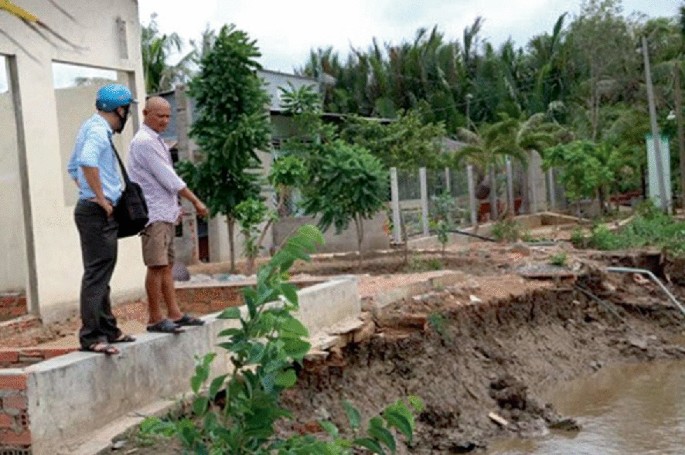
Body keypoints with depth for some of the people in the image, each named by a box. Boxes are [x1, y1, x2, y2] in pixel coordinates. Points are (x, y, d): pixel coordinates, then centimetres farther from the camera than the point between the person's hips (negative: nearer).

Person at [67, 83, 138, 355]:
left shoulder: (91, 127, 17)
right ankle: (90, 336, -7)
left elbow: (73, 167, 26)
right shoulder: (98, 131, -13)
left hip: (97, 211, 10)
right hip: (98, 212, -10)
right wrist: (101, 199, -24)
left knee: (101, 274, 14)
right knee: (96, 274, -9)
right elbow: (88, 162, -32)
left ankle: (108, 330, 22)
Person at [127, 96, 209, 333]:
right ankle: (155, 319, -4)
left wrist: (174, 207, 13)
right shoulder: (144, 142, -13)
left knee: (167, 265, 10)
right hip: (153, 214, -10)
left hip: (165, 213, 10)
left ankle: (174, 314, 14)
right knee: (156, 266, -8)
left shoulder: (156, 141, 18)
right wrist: (196, 201, -10)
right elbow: (169, 178, -15)